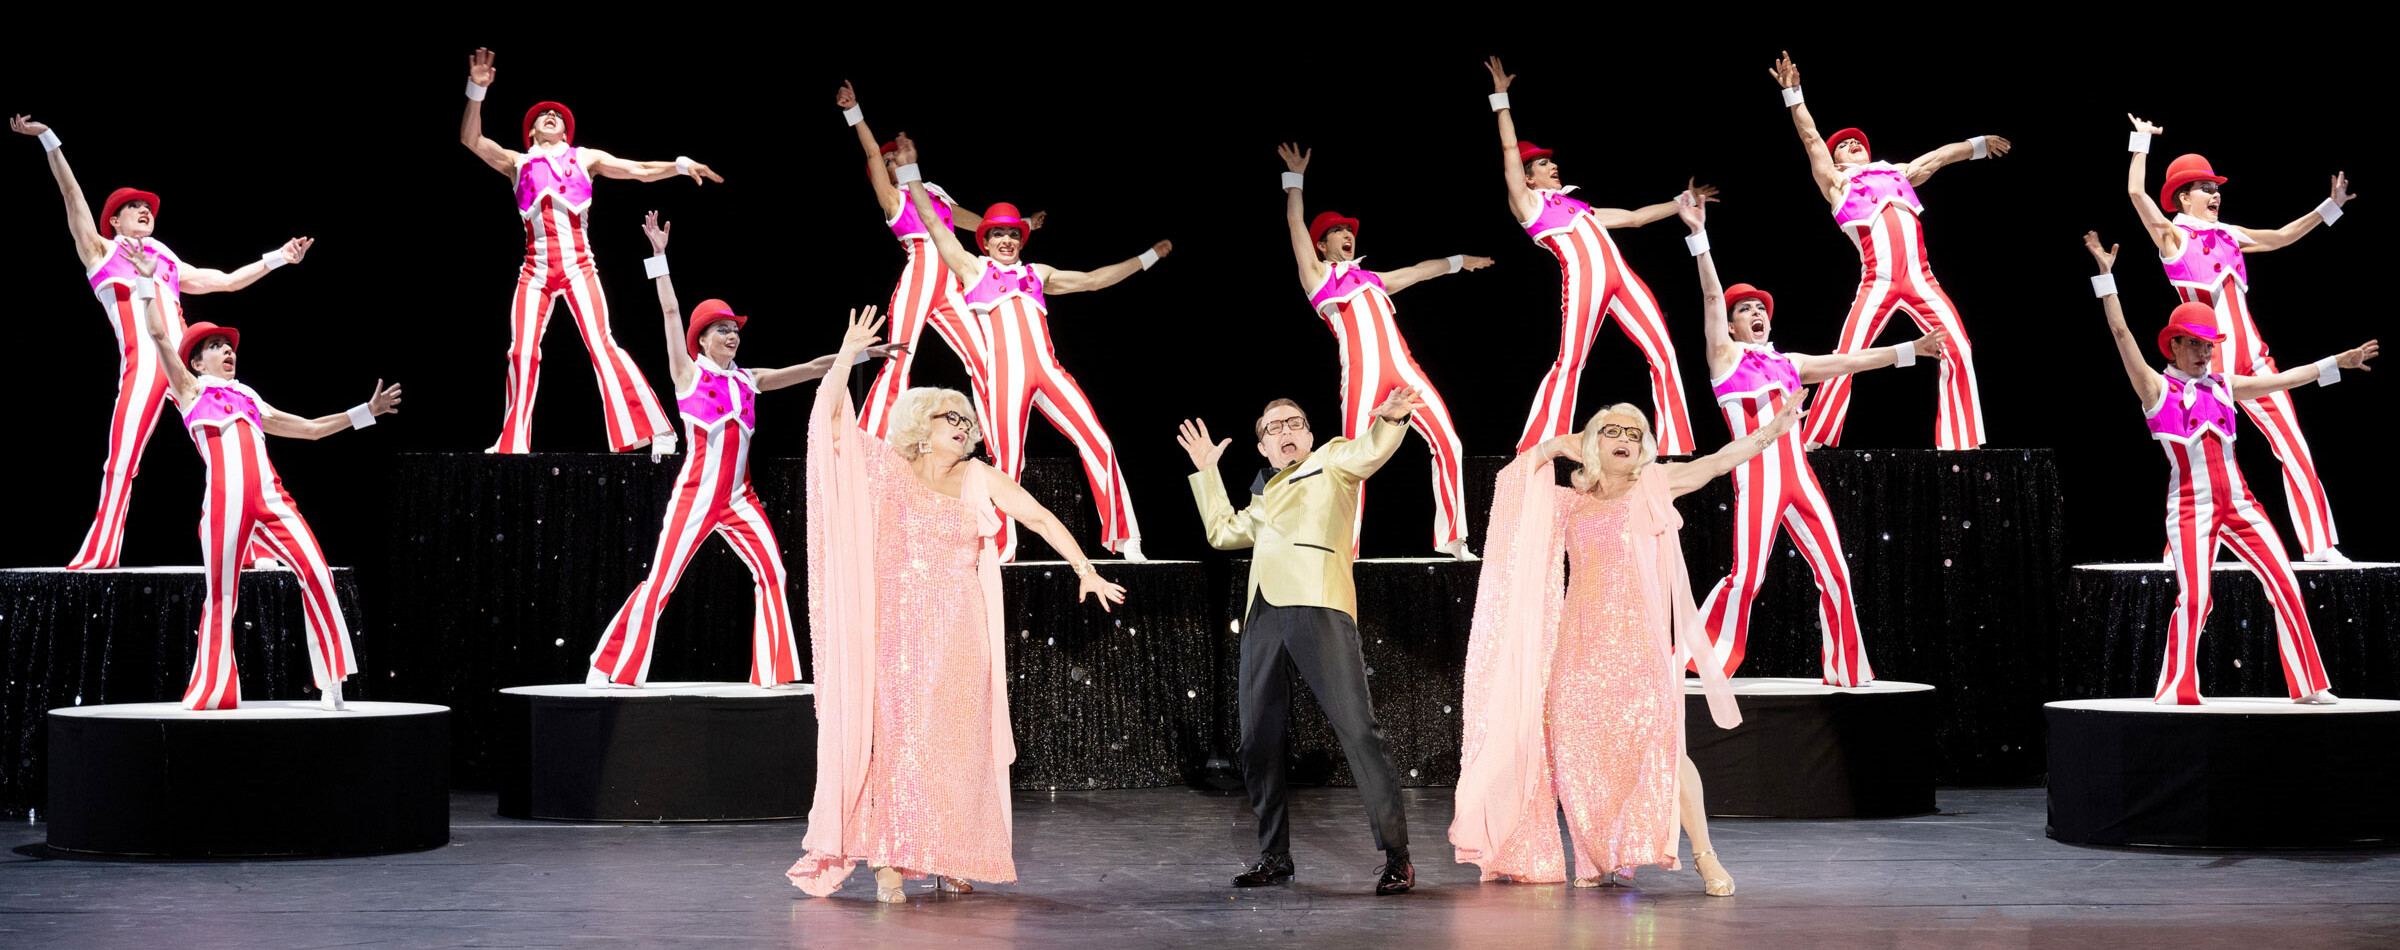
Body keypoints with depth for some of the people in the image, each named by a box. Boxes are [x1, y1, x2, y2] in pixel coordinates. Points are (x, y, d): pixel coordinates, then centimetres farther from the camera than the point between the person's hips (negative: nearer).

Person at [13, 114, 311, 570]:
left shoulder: (169, 266, 28)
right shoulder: (100, 254, 17)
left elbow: (226, 280, 32)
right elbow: (73, 196, 10)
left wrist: (277, 258, 32)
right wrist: (48, 140, 4)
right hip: (140, 367, -4)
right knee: (121, 464, -11)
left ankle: (252, 550, -1)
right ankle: (98, 554, -9)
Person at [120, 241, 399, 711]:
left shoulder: (249, 401, 30)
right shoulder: (191, 391, 17)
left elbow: (310, 427, 34)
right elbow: (160, 337, 6)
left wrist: (365, 412, 32)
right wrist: (147, 282, 3)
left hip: (270, 496, 4)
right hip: (224, 499, -4)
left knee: (315, 570, -12)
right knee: (222, 597, -2)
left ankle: (331, 685, -11)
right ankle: (211, 694, 10)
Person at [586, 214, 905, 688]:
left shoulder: (748, 381, 13)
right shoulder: (688, 373, 1)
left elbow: (810, 369, 14)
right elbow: (671, 311, -5)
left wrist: (862, 353, 10)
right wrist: (659, 255, -10)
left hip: (739, 498, 5)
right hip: (695, 493, -5)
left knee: (773, 574, -5)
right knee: (659, 583, -6)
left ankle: (774, 671, 2)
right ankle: (609, 672, 2)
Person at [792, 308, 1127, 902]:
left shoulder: (978, 479, 8)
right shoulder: (886, 469, 3)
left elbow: (1040, 518, 10)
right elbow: (829, 413, -3)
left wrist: (1085, 570, 5)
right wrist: (846, 356, -14)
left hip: (959, 636, 3)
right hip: (896, 631, -3)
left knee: (956, 742, 3)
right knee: (895, 735, -9)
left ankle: (951, 860, 11)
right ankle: (889, 861, -9)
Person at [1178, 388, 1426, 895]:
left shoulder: (1330, 462, 15)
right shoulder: (1264, 495, 31)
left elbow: (1368, 453, -6)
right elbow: (1222, 531, 42)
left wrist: (1389, 418, -26)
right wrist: (1206, 471, 41)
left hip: (1318, 606, -7)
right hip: (1263, 616, 7)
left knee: (1357, 728, -13)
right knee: (1259, 742, 4)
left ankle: (1396, 855, -11)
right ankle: (1274, 857, 15)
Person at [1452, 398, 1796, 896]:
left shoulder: (1653, 487, 9)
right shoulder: (1571, 504, 17)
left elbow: (1715, 463, -2)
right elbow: (1511, 480, 21)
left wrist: (1771, 430, -13)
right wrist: (1555, 446, 15)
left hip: (1638, 643, -3)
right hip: (1581, 645, 3)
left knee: (1662, 744, -14)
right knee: (1580, 752, -1)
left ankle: (1705, 856, -10)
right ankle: (1598, 860, 12)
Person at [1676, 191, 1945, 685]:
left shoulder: (1788, 363, 23)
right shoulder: (1726, 355, 8)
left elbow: (1847, 361, 26)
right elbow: (1712, 294, 0)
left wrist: (1910, 349, 25)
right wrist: (1698, 234, -9)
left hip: (1799, 474, 6)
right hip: (1757, 474, -6)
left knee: (1835, 573, 3)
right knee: (1748, 575, -16)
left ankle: (1846, 671, 12)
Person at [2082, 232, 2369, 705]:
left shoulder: (2223, 387, 15)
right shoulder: (2157, 387, 1)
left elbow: (2282, 379, 20)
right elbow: (2121, 333, -7)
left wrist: (2340, 361, 20)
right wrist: (2105, 273, -12)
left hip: (2238, 502, 5)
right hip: (2191, 507, -5)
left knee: (2285, 584, 0)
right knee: (2193, 596, -15)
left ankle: (2309, 684, 8)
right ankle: (2174, 693, -5)